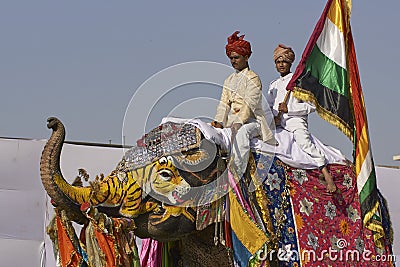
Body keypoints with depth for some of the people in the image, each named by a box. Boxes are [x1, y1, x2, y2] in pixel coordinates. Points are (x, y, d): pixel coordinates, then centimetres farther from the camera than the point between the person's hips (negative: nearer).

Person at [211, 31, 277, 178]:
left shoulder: (252, 78, -3)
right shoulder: (229, 80, 19)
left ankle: (236, 173, -47)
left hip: (252, 120, -7)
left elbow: (249, 104, -15)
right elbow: (224, 103, 10)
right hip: (234, 120, 7)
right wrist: (219, 121, -8)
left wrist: (238, 123, -27)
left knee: (242, 132, -39)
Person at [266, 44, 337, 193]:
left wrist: (289, 109, -10)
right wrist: (275, 115, -6)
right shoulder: (273, 85, 24)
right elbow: (268, 106, 17)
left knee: (303, 141, -31)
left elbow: (312, 105, -1)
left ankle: (327, 176, -38)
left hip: (295, 119, -6)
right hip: (278, 123, 6)